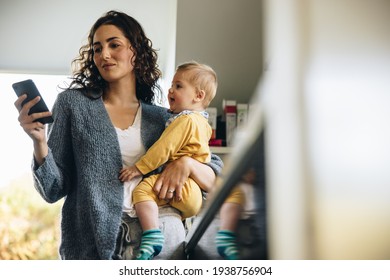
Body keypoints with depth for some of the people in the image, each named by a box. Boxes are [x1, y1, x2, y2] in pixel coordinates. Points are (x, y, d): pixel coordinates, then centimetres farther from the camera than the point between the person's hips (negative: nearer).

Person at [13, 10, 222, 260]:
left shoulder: (162, 118, 11)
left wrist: (186, 163, -7)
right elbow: (54, 190, 4)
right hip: (94, 241, -1)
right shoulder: (73, 103, 7)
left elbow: (216, 181, 13)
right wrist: (39, 142, -12)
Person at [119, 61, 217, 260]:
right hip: (199, 190, 10)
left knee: (143, 189, -22)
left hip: (182, 183, -10)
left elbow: (164, 148, -16)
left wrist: (138, 168, -13)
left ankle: (151, 236, -32)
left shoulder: (185, 120, -11)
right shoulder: (201, 121, 20)